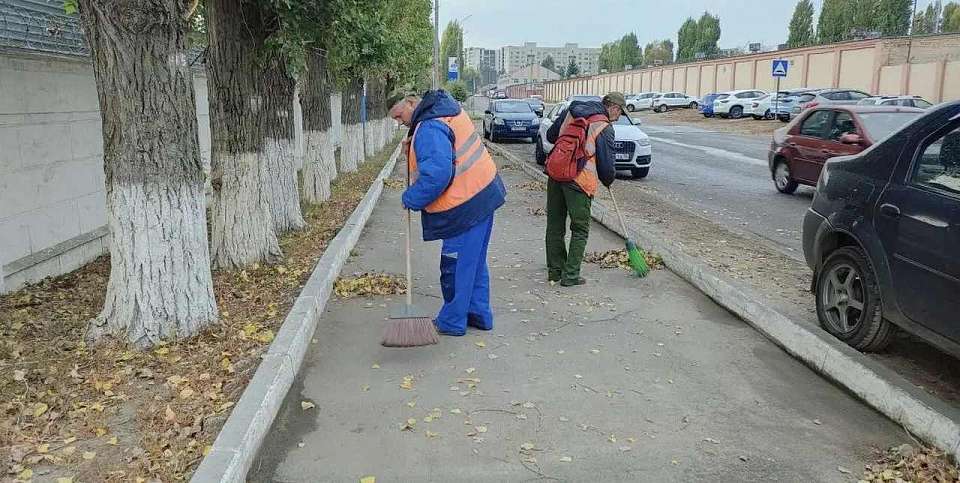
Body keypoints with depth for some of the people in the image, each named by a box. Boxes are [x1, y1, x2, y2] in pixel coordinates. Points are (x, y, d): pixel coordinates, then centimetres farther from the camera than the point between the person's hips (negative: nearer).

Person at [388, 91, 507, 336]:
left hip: (464, 206, -10)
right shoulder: (447, 107, 9)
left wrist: (411, 199, -15)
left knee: (455, 265, 2)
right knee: (474, 260, 19)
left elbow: (437, 174, -30)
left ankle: (452, 322, 15)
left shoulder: (429, 129, -22)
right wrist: (415, 145, 11)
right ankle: (479, 313, 30)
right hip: (483, 193, 10)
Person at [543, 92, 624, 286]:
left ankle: (555, 270, 24)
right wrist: (608, 180, 16)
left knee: (555, 226, 15)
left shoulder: (570, 111, 11)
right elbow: (607, 163, -4)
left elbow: (551, 136, 21)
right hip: (580, 180, -6)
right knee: (580, 230, 7)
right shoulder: (605, 128, -6)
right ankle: (570, 275, 6)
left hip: (556, 174, 6)